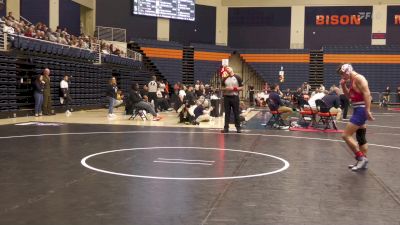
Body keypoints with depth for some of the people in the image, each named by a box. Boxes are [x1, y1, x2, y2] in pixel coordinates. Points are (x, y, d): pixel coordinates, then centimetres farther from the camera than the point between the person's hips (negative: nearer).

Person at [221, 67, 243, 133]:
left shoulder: (238, 78, 0)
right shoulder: (225, 79, 10)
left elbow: (241, 88, 2)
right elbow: (222, 88, 14)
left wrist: (236, 89, -16)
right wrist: (226, 89, -7)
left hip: (235, 97, -3)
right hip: (227, 97, 3)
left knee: (236, 113, 1)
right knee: (227, 113, 5)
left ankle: (238, 128, 9)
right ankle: (226, 128, 9)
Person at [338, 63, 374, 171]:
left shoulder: (359, 78, -14)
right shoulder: (352, 80, 15)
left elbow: (367, 93, -23)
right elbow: (349, 95, 24)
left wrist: (368, 111, -29)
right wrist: (343, 85, 9)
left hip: (361, 110, -10)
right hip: (357, 110, 10)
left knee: (346, 135, -12)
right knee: (360, 137, 15)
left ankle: (361, 158, -8)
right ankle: (363, 161, 24)